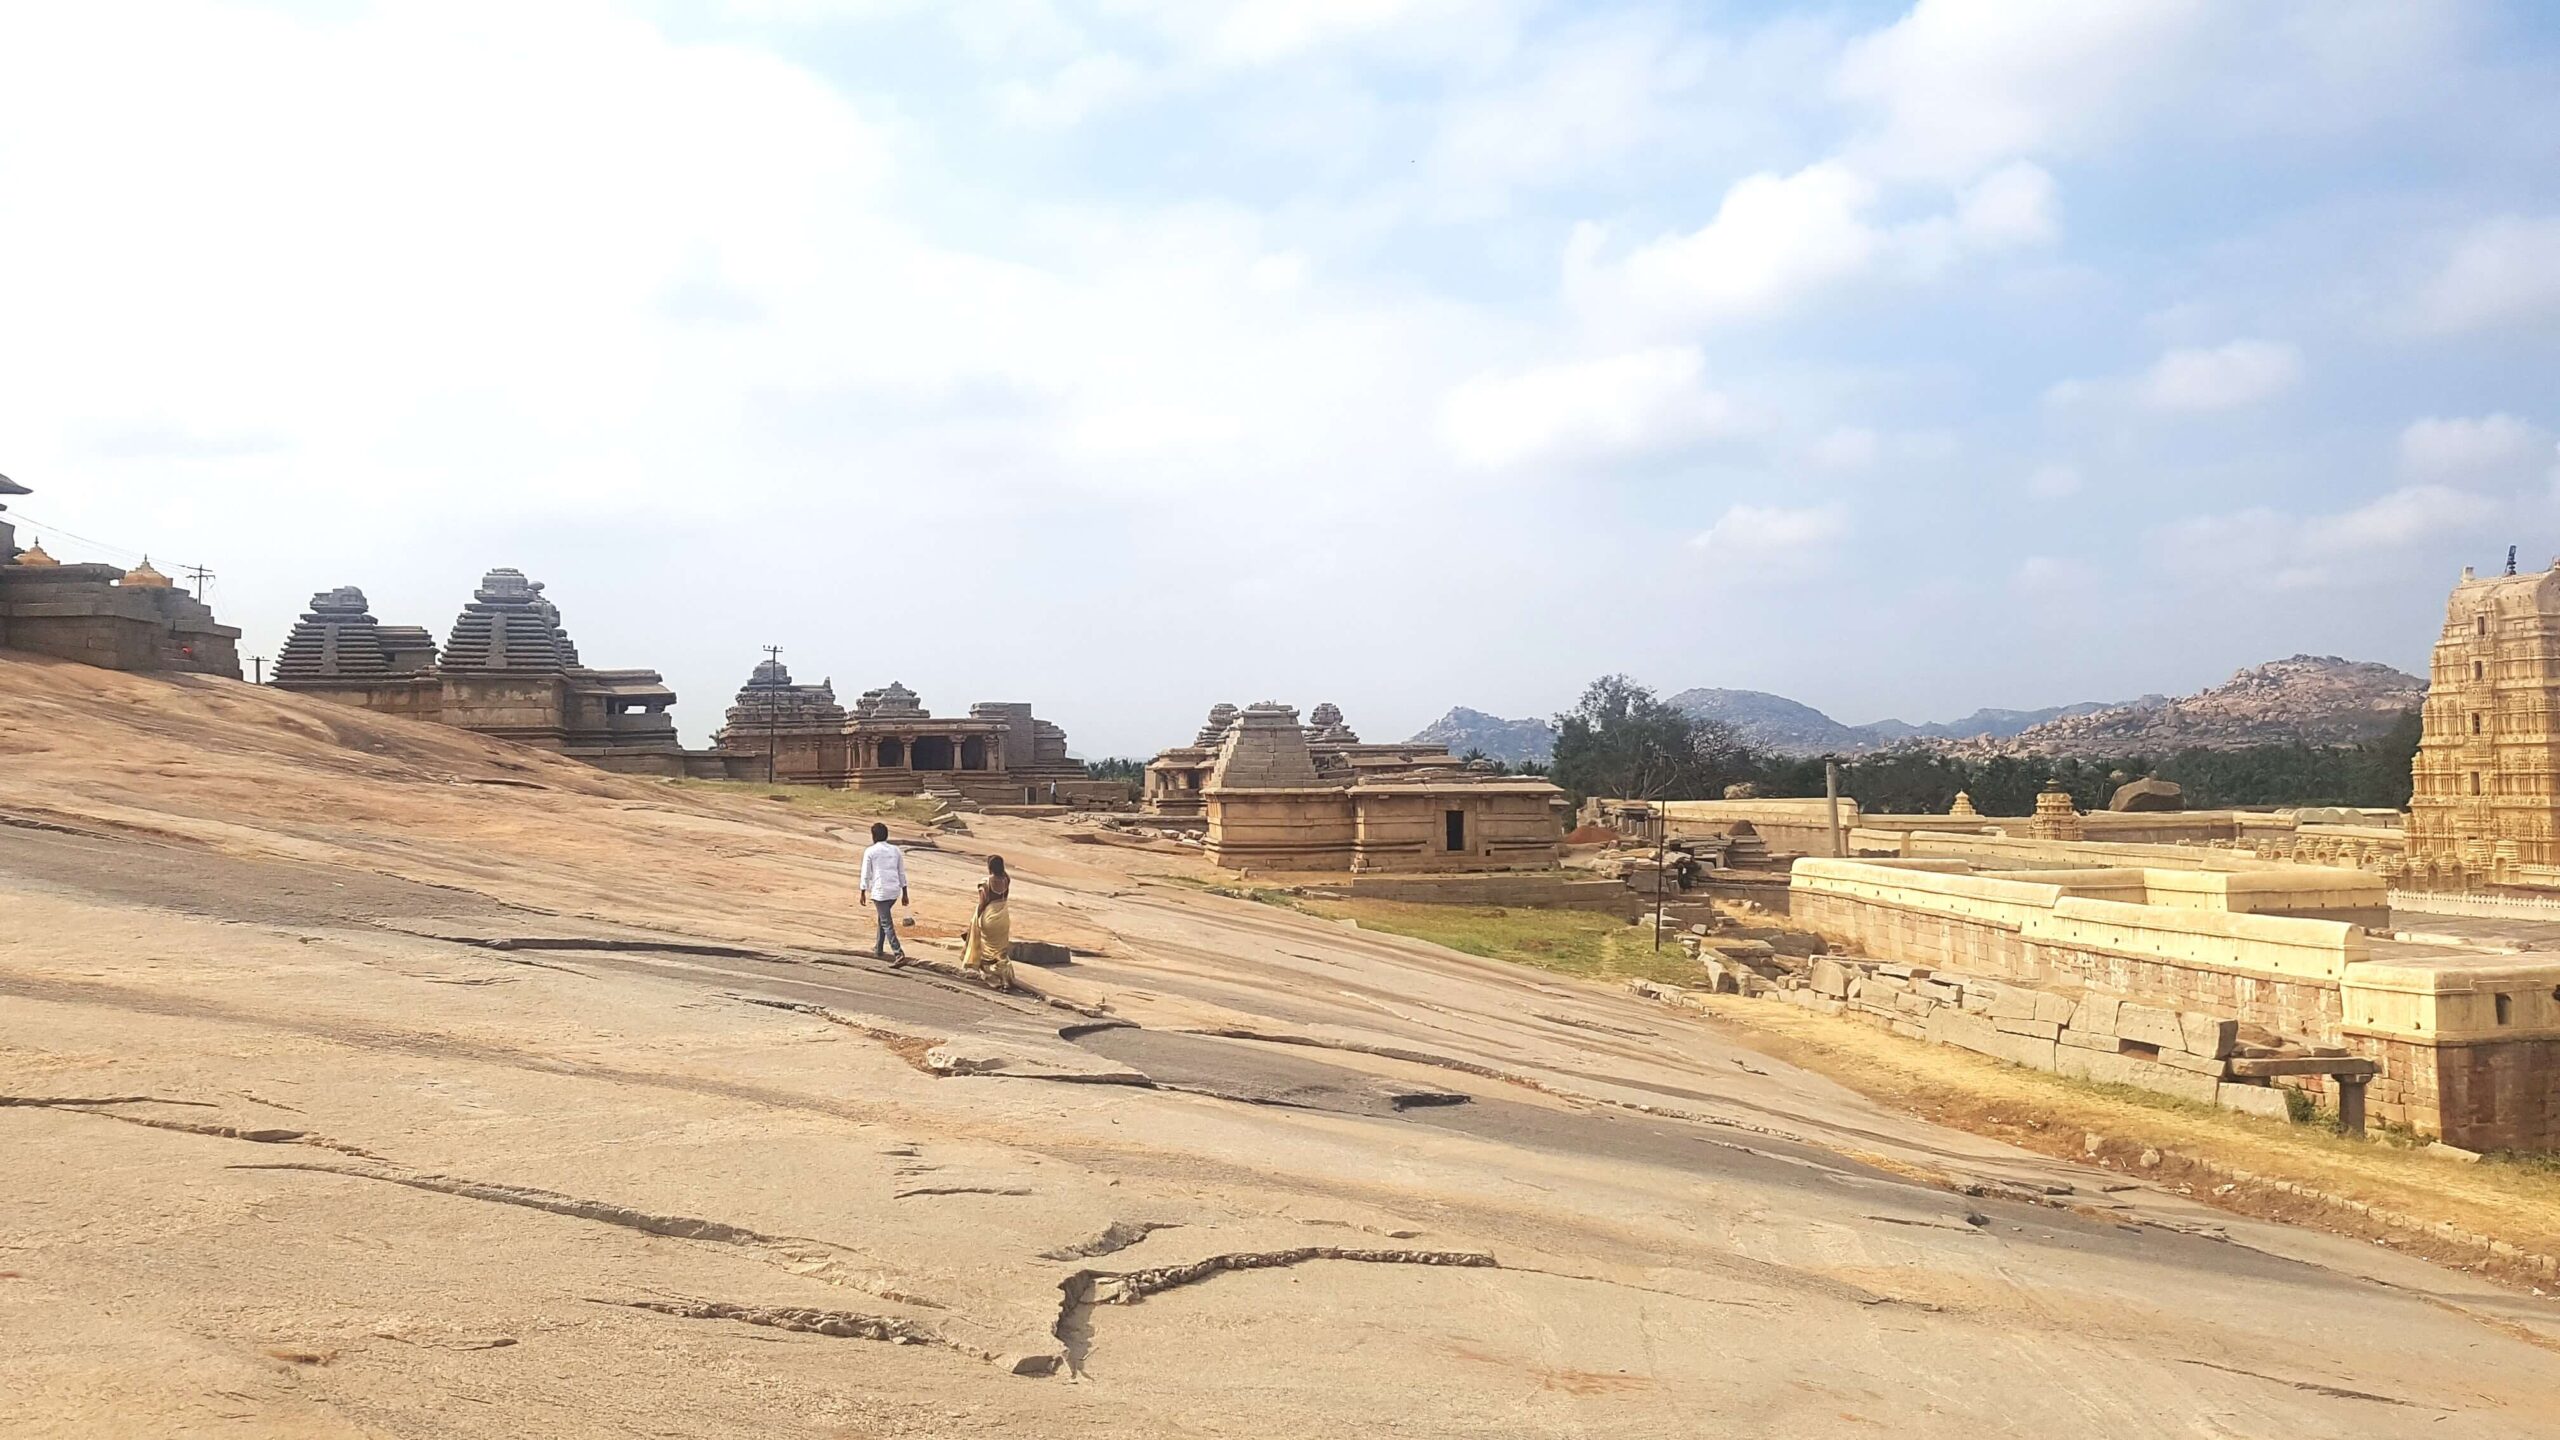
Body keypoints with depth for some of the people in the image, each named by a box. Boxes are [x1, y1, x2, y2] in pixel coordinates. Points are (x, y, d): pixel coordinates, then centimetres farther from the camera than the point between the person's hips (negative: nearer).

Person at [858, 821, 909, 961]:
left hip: (879, 892, -5)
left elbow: (865, 875, -3)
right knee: (883, 917, 24)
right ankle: (878, 948, 31)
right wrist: (905, 894, 16)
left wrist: (863, 894, 8)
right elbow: (902, 874, 11)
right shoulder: (896, 850, 10)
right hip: (895, 891, 5)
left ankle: (898, 952, -13)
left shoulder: (870, 852, -4)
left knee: (887, 923, -3)